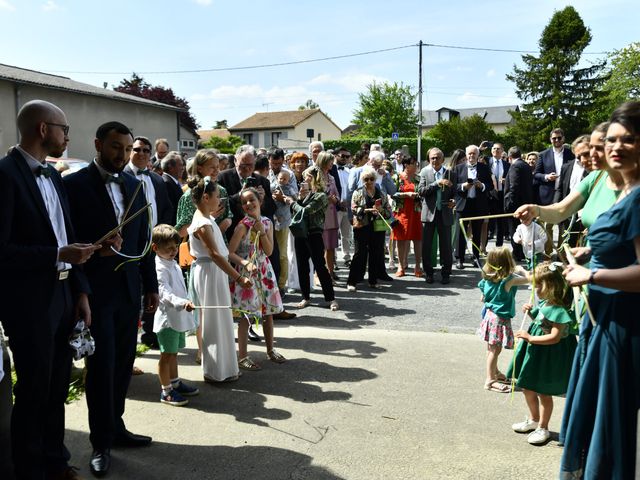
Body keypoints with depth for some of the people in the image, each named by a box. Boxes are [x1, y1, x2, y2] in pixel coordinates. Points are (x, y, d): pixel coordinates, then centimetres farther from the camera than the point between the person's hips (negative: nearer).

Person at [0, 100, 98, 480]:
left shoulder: (53, 176, 11)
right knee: (34, 391, 6)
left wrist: (81, 290, 8)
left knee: (58, 387, 18)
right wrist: (58, 255, -22)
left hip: (63, 295, 8)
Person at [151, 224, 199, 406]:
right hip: (167, 318, -9)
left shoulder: (174, 264, 12)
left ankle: (175, 383, 32)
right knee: (167, 354, 1)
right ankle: (166, 391, 10)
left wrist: (185, 304, 20)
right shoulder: (159, 269, -18)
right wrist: (182, 303, -42)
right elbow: (165, 293, -29)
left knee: (174, 352, 19)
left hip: (179, 317, 9)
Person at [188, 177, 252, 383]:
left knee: (219, 320, 17)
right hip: (209, 273, -10)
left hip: (213, 273, 10)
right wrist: (239, 277, -31)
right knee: (214, 321, 0)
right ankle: (215, 371, 12)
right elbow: (215, 254, -29)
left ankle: (221, 366, 28)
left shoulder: (204, 218, 10)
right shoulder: (203, 223, -20)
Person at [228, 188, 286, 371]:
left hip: (264, 271, 6)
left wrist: (262, 231, -14)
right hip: (246, 273, -5)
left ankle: (270, 350, 29)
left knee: (268, 311, 13)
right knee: (245, 315, -1)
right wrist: (246, 263, -28)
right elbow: (230, 253, -15)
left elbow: (269, 251, -5)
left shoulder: (267, 223, 2)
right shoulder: (242, 226, -13)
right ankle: (242, 356, 9)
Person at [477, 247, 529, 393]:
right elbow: (528, 278, -12)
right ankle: (490, 380, 8)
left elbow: (483, 298, 9)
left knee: (492, 348, 20)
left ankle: (495, 372, 38)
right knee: (495, 349, 0)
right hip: (500, 318, -8)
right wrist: (520, 270, 5)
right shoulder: (509, 280, -22)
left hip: (490, 314, 8)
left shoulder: (488, 277, -2)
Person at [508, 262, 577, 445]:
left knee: (543, 392, 6)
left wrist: (530, 338, -26)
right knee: (527, 388, 19)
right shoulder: (544, 303, 4)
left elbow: (555, 337, -29)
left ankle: (543, 428, 23)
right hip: (534, 353, 9)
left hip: (548, 356, -9)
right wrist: (531, 312, 2)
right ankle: (533, 420, 39)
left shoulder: (557, 310, -24)